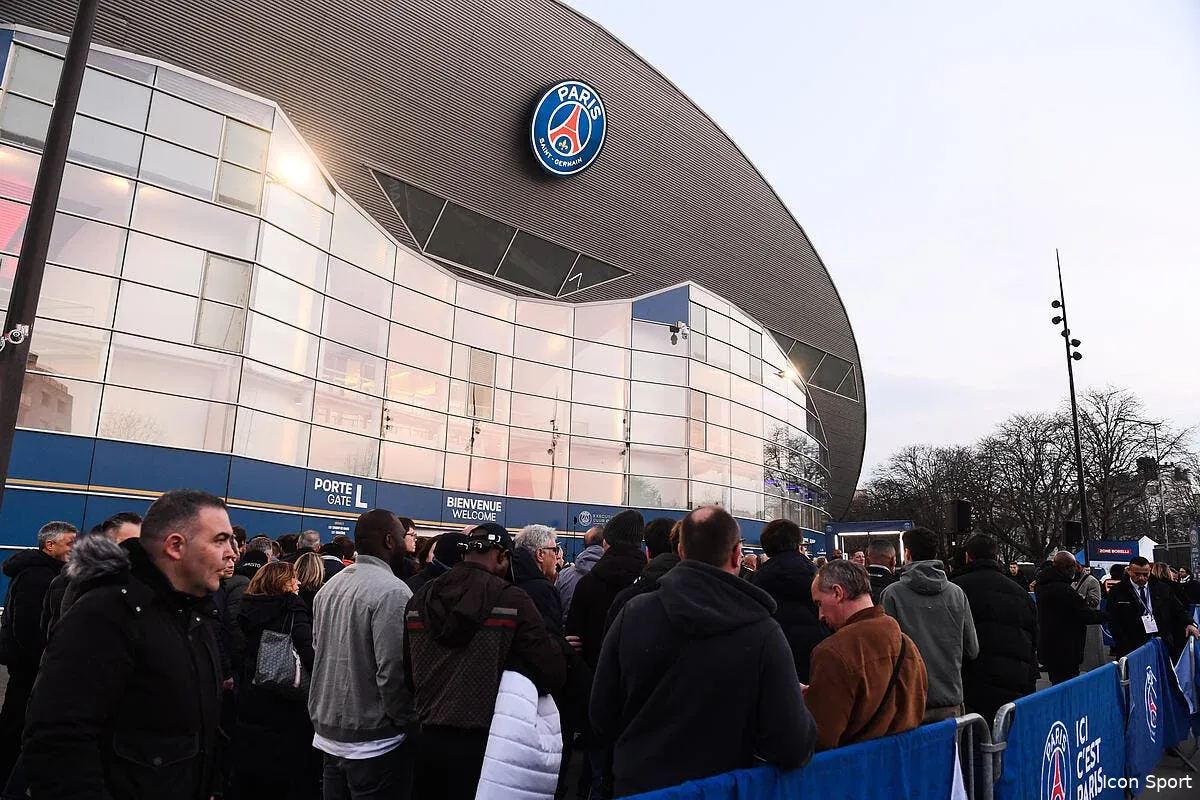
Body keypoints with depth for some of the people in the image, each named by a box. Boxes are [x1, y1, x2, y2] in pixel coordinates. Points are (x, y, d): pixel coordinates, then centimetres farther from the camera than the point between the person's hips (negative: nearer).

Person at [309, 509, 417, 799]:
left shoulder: (329, 587, 7)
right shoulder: (391, 591, -20)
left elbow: (318, 651, 13)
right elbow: (393, 670, -24)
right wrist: (408, 722, -10)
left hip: (329, 733, 8)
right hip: (374, 741, -8)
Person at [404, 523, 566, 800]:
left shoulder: (420, 599, 3)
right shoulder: (512, 601, -14)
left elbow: (409, 673, 11)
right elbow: (553, 674, -14)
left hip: (430, 739, 5)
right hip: (484, 744, -5)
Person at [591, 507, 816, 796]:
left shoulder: (632, 613, -13)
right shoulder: (763, 632, -21)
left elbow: (602, 721, -5)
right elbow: (793, 751, -19)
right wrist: (796, 700, 1)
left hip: (636, 787, 2)